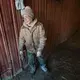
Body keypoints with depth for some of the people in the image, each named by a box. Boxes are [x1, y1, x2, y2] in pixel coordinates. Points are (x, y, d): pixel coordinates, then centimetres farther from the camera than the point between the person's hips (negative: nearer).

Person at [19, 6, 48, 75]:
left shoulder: (39, 25, -25)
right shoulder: (23, 27, -15)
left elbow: (42, 39, -22)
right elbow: (21, 39, -4)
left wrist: (39, 50, -24)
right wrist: (20, 49, -2)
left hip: (38, 48, -2)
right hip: (29, 49, 2)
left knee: (40, 59, 24)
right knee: (31, 61, 22)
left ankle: (43, 66, 56)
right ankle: (33, 68, 54)